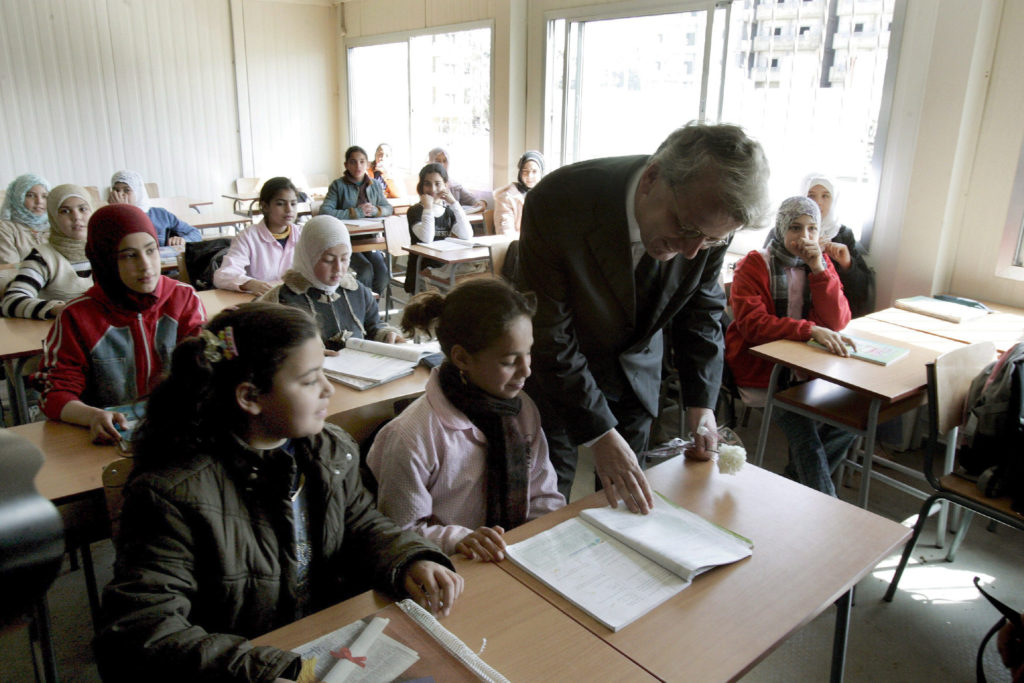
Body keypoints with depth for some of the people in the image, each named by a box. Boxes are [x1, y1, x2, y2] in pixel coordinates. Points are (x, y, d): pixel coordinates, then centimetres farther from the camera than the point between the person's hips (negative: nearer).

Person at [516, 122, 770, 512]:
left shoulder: (710, 217, -20)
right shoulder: (556, 203, -33)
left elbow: (701, 307, -1)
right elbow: (549, 338, -27)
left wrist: (701, 400, -6)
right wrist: (601, 435, -27)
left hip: (636, 369, 4)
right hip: (555, 372, -3)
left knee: (629, 502, 15)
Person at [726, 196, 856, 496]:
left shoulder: (821, 264, 10)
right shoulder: (754, 265, -6)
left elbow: (837, 322, 0)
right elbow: (751, 323, -19)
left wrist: (819, 270, -11)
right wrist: (810, 330, -30)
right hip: (759, 368, -5)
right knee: (801, 424, -25)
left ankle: (798, 479, 6)